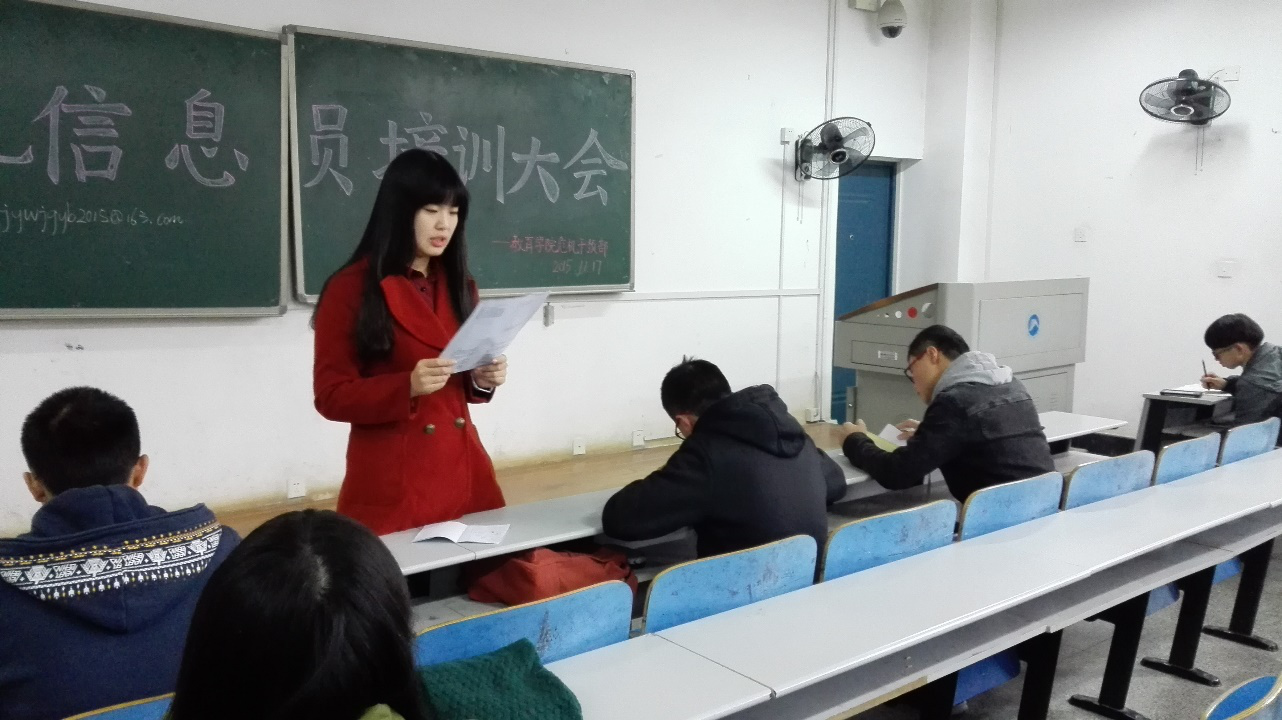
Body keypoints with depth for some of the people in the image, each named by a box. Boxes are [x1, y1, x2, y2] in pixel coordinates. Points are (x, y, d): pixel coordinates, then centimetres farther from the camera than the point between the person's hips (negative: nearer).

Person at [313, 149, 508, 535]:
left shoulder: (458, 285, 10)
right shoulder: (350, 289, -8)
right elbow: (331, 396, -8)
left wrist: (482, 379, -5)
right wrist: (408, 387, -22)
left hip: (461, 471, 5)